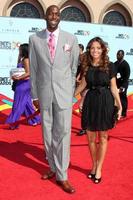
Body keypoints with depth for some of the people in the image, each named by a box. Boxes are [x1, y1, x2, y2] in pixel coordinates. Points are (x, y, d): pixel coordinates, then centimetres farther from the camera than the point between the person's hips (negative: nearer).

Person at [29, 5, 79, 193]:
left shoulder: (71, 39, -2)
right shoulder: (35, 39, 0)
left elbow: (74, 68, 4)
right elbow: (34, 69, 3)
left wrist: (72, 92, 4)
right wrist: (35, 95, 3)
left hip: (64, 93, -2)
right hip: (44, 93, 2)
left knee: (63, 133, -1)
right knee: (47, 133, 11)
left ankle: (62, 176, 8)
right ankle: (53, 167, 29)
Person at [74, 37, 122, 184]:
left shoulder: (109, 66, -5)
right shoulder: (87, 66, 5)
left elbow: (113, 88, -3)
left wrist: (119, 106, -8)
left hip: (105, 102, -3)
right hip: (90, 101, 3)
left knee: (103, 137, 6)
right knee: (91, 137, 8)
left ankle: (99, 168, 19)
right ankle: (94, 165, 26)